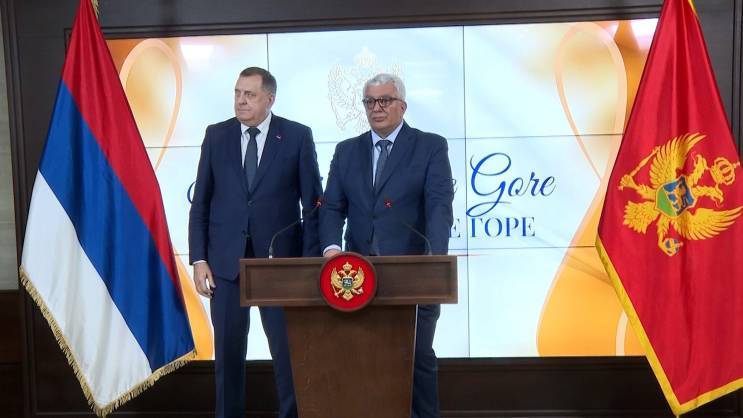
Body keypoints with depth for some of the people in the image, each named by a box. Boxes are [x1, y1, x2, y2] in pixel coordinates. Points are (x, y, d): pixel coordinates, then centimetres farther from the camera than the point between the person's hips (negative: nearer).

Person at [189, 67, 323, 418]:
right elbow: (200, 203, 6)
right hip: (226, 258, 2)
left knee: (288, 349, 3)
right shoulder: (216, 135, 6)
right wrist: (198, 260, 0)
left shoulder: (298, 136, -1)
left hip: (280, 258, -2)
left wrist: (310, 263, -7)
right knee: (228, 350, 10)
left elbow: (313, 203, -1)